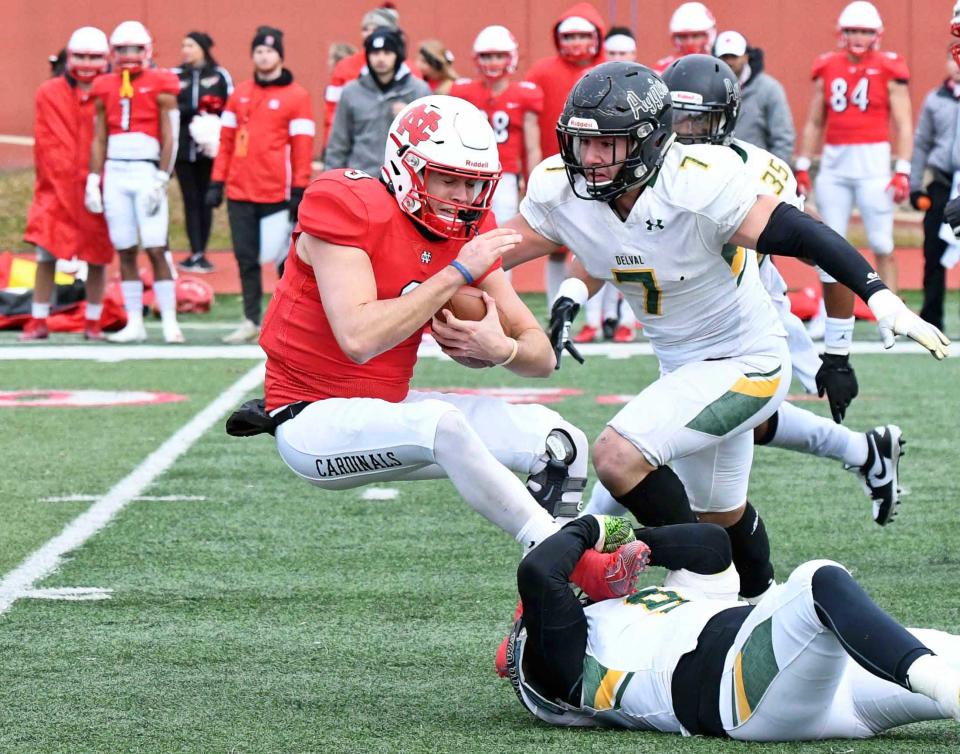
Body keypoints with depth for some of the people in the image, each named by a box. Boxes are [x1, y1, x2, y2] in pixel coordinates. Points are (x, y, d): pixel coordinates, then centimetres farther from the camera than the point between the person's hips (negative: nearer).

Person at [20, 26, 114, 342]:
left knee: (98, 256, 4)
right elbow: (45, 143, 4)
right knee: (45, 254, -4)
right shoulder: (49, 94, 5)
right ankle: (38, 322, 4)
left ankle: (93, 323, 15)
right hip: (57, 188, 0)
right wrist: (56, 175, -5)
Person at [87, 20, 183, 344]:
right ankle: (134, 323, 9)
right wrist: (93, 181, 8)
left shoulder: (160, 88, -1)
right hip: (115, 173, 4)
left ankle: (170, 322, -6)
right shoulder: (106, 89, 11)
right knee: (125, 253, 5)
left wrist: (160, 181, -10)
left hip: (147, 172, -4)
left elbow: (169, 139, -3)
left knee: (156, 250, -8)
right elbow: (99, 139, 14)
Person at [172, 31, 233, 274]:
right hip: (183, 149, 1)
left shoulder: (220, 76, 5)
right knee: (191, 201, -1)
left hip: (210, 149, -1)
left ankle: (201, 254, 9)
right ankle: (196, 254, -3)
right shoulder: (175, 76, 8)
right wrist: (194, 111, -14)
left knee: (205, 201, 3)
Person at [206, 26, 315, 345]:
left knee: (285, 258, 3)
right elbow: (226, 142, 14)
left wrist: (299, 191, -9)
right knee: (246, 258, 5)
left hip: (277, 195, -4)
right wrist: (216, 183, 8)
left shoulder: (296, 96, -2)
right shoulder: (239, 94, 12)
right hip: (240, 194, 4)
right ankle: (251, 321, 11)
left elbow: (302, 148, -4)